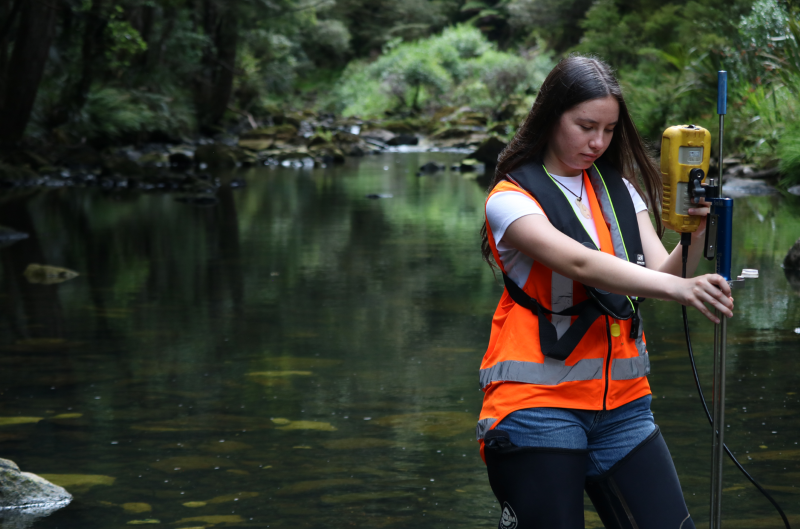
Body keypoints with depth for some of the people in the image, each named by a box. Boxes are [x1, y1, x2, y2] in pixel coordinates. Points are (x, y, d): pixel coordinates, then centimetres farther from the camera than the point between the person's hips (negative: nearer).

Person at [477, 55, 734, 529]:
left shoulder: (620, 190, 13)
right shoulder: (511, 198, -6)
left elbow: (660, 274, 1)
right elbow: (580, 263, -23)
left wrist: (695, 233, -19)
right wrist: (678, 288, -36)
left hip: (621, 403, 5)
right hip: (539, 404, -5)